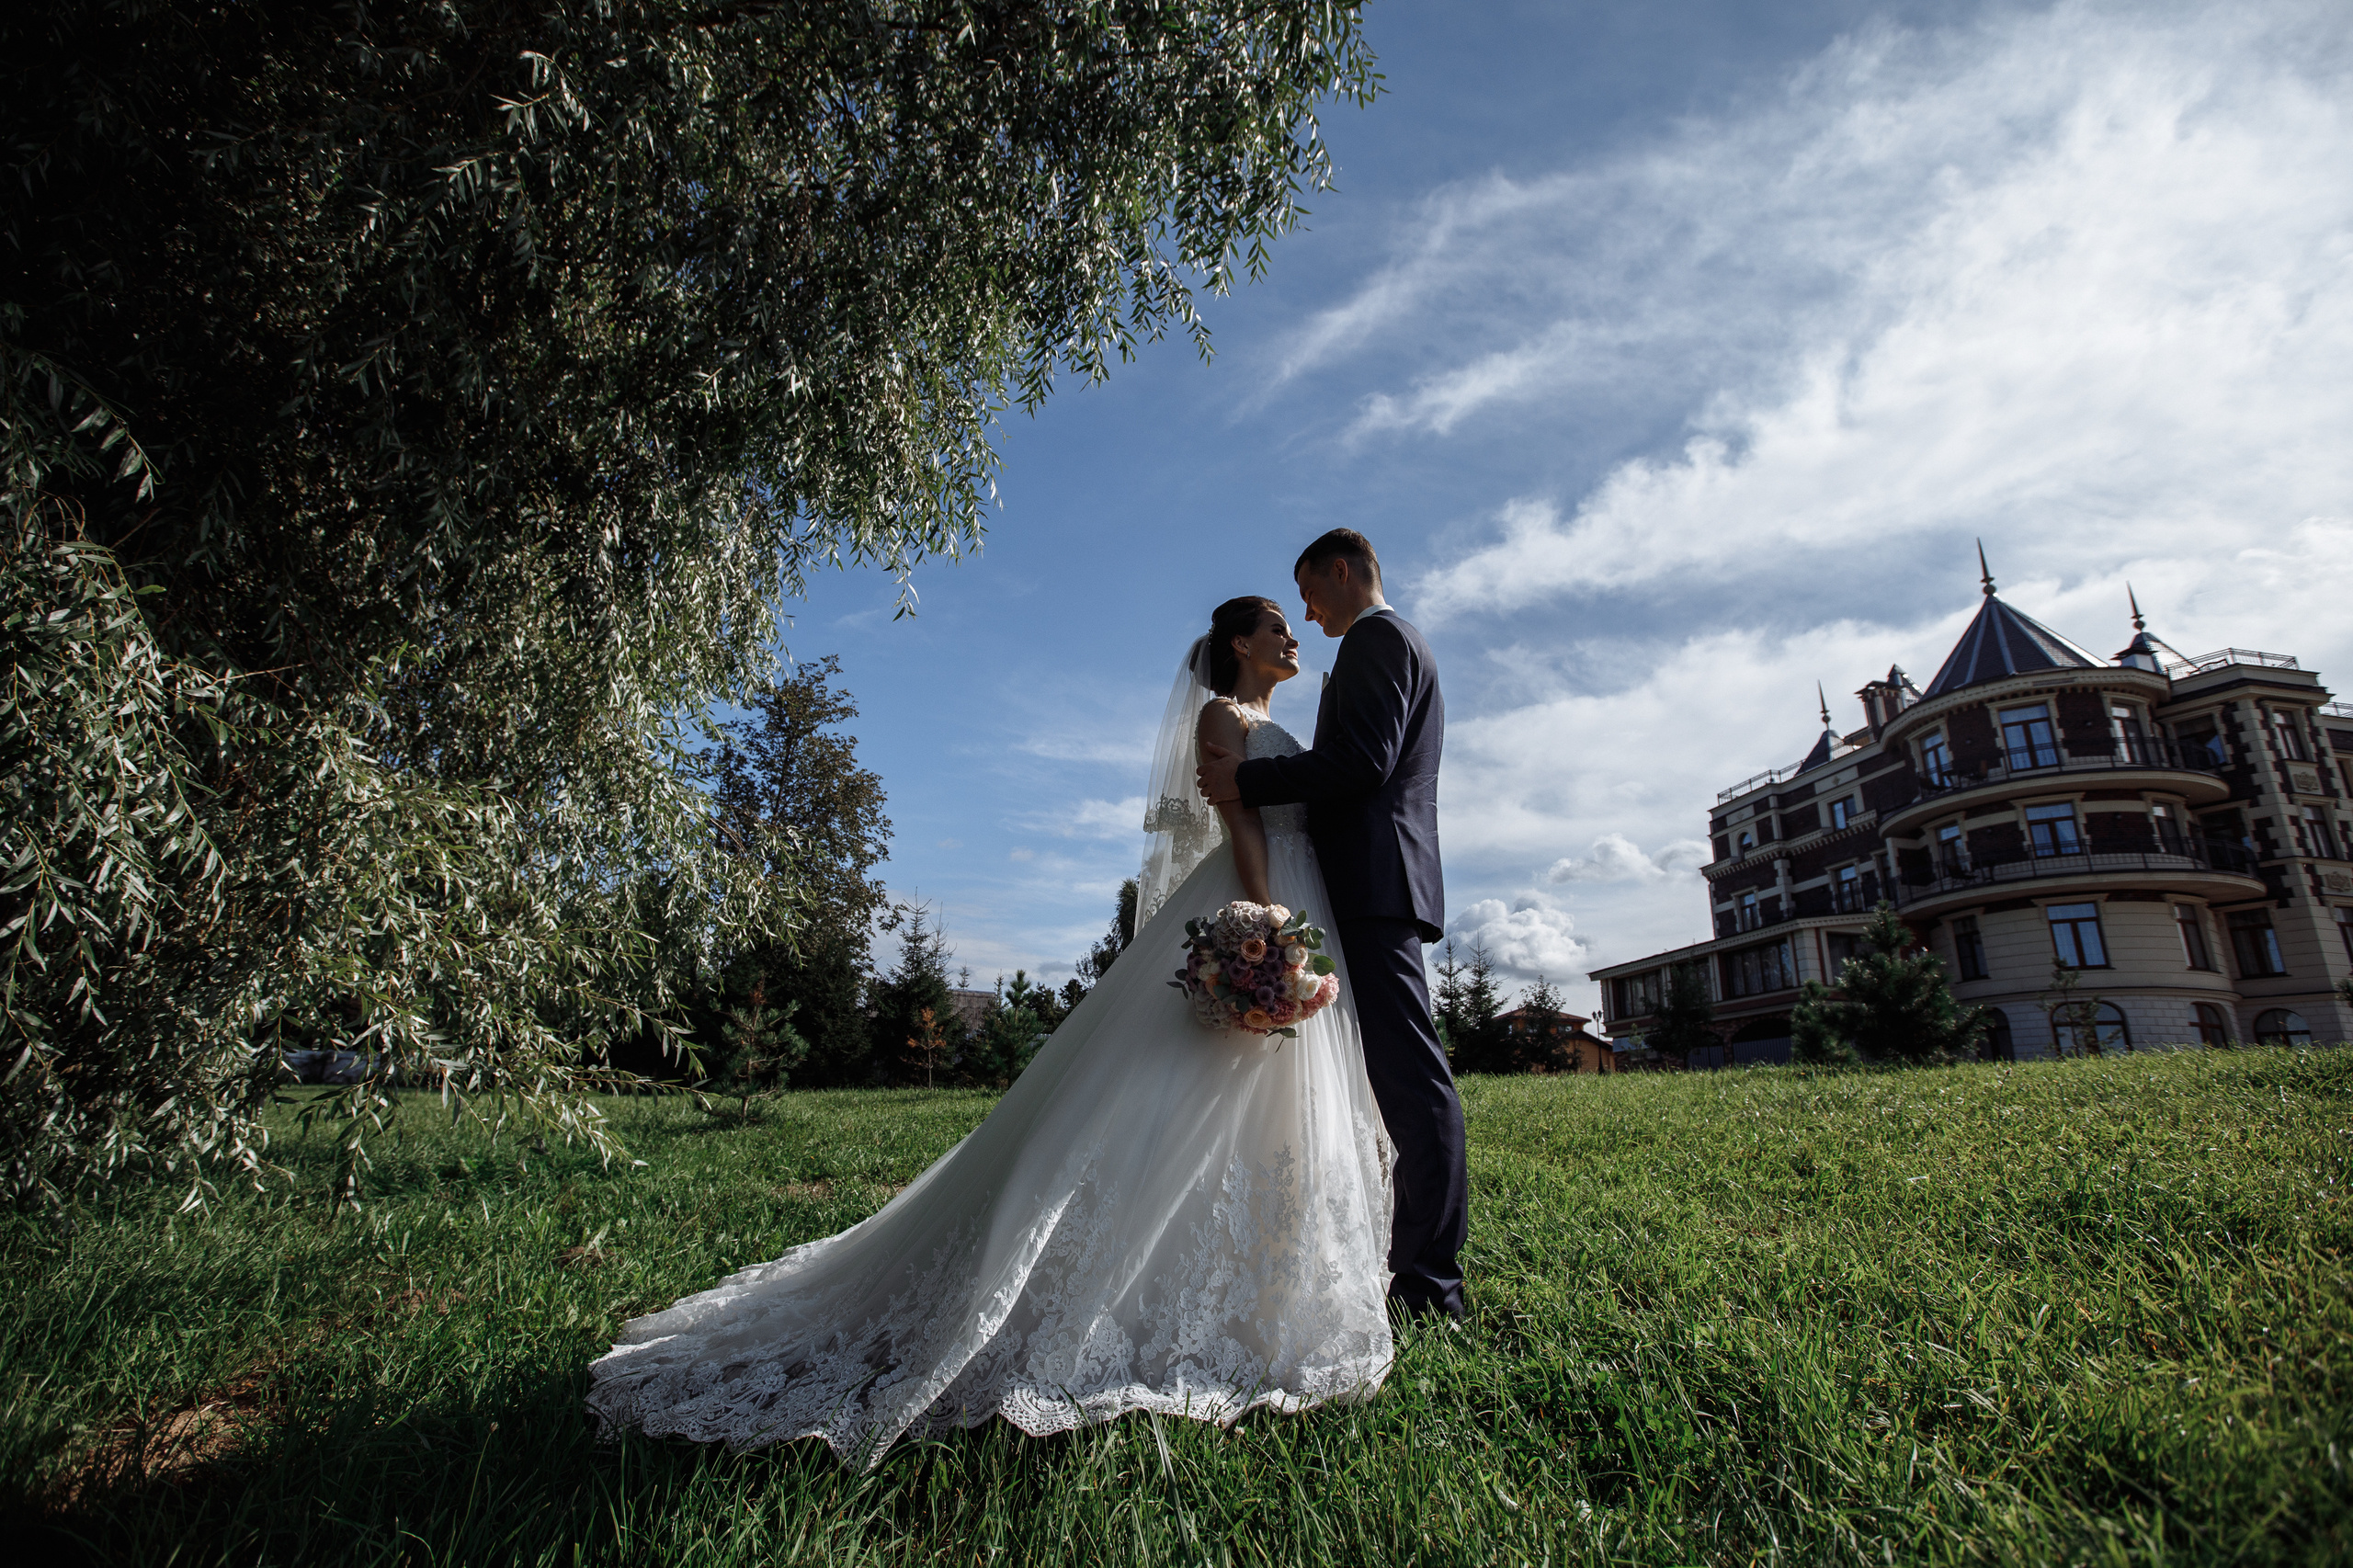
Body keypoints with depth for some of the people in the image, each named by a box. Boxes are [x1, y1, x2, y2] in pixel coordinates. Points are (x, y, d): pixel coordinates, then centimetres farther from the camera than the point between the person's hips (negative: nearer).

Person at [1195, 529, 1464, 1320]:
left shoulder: (1376, 636, -4)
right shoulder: (1405, 644, 28)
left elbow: (1361, 761, -18)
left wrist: (1247, 781, -14)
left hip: (1372, 881, -11)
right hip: (1385, 879, 11)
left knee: (1408, 1071, -11)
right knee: (1401, 1070, 11)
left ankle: (1431, 1284, -6)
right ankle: (1419, 1260, 19)